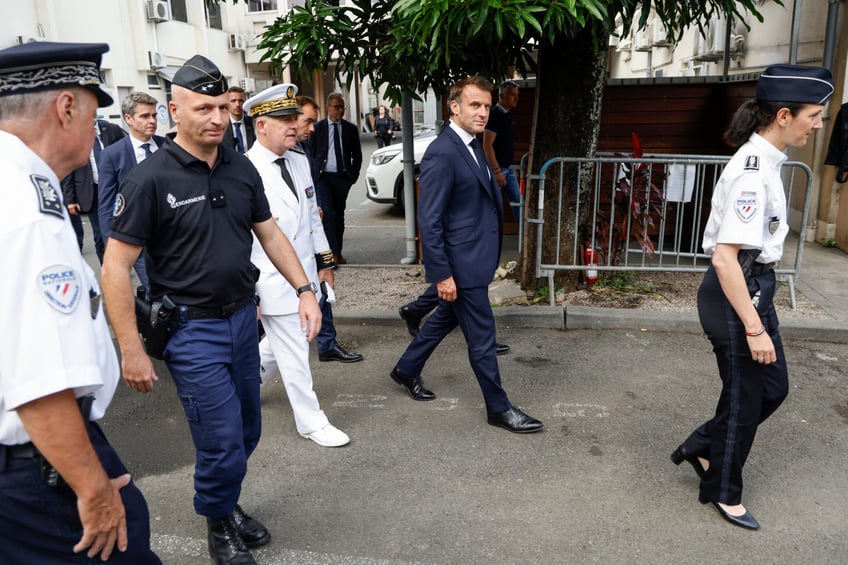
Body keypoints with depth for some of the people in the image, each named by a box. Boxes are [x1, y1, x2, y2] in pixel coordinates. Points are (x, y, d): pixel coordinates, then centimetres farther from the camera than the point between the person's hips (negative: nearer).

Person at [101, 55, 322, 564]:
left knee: (247, 433, 16)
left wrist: (305, 290, 3)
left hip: (243, 317, 6)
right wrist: (131, 349, -13)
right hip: (193, 330, -5)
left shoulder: (241, 168, 2)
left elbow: (270, 233, 12)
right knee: (223, 443, -1)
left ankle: (226, 503, 42)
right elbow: (116, 266, -12)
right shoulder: (151, 178, -14)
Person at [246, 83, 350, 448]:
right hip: (272, 282, -7)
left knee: (280, 342, 22)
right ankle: (311, 422, 20)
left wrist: (325, 263, 16)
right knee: (293, 354, 4)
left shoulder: (299, 162, 5)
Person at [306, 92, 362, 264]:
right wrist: (315, 174, 0)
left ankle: (339, 252, 15)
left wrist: (353, 175, 3)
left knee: (339, 214, 7)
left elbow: (357, 155, 12)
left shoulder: (351, 129, 7)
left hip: (342, 177, 2)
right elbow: (310, 153, 6)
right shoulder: (317, 128, 2)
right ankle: (332, 252, -12)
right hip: (323, 176, -2)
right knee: (328, 211, -14)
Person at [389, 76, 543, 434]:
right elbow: (428, 221, -21)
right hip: (462, 263, -10)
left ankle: (406, 370, 42)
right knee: (481, 337, 4)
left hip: (475, 258, 10)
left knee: (446, 318, 24)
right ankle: (498, 408, 20)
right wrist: (442, 274, -20)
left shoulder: (472, 145, 10)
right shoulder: (442, 154, -20)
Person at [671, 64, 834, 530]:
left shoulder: (763, 159, 7)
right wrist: (753, 328, -24)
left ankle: (700, 447, 36)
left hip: (754, 287, 10)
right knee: (745, 399, 8)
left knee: (772, 386, 20)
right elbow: (725, 258, -28)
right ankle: (723, 492, 31)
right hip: (735, 294, -10)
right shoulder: (752, 172, -24)